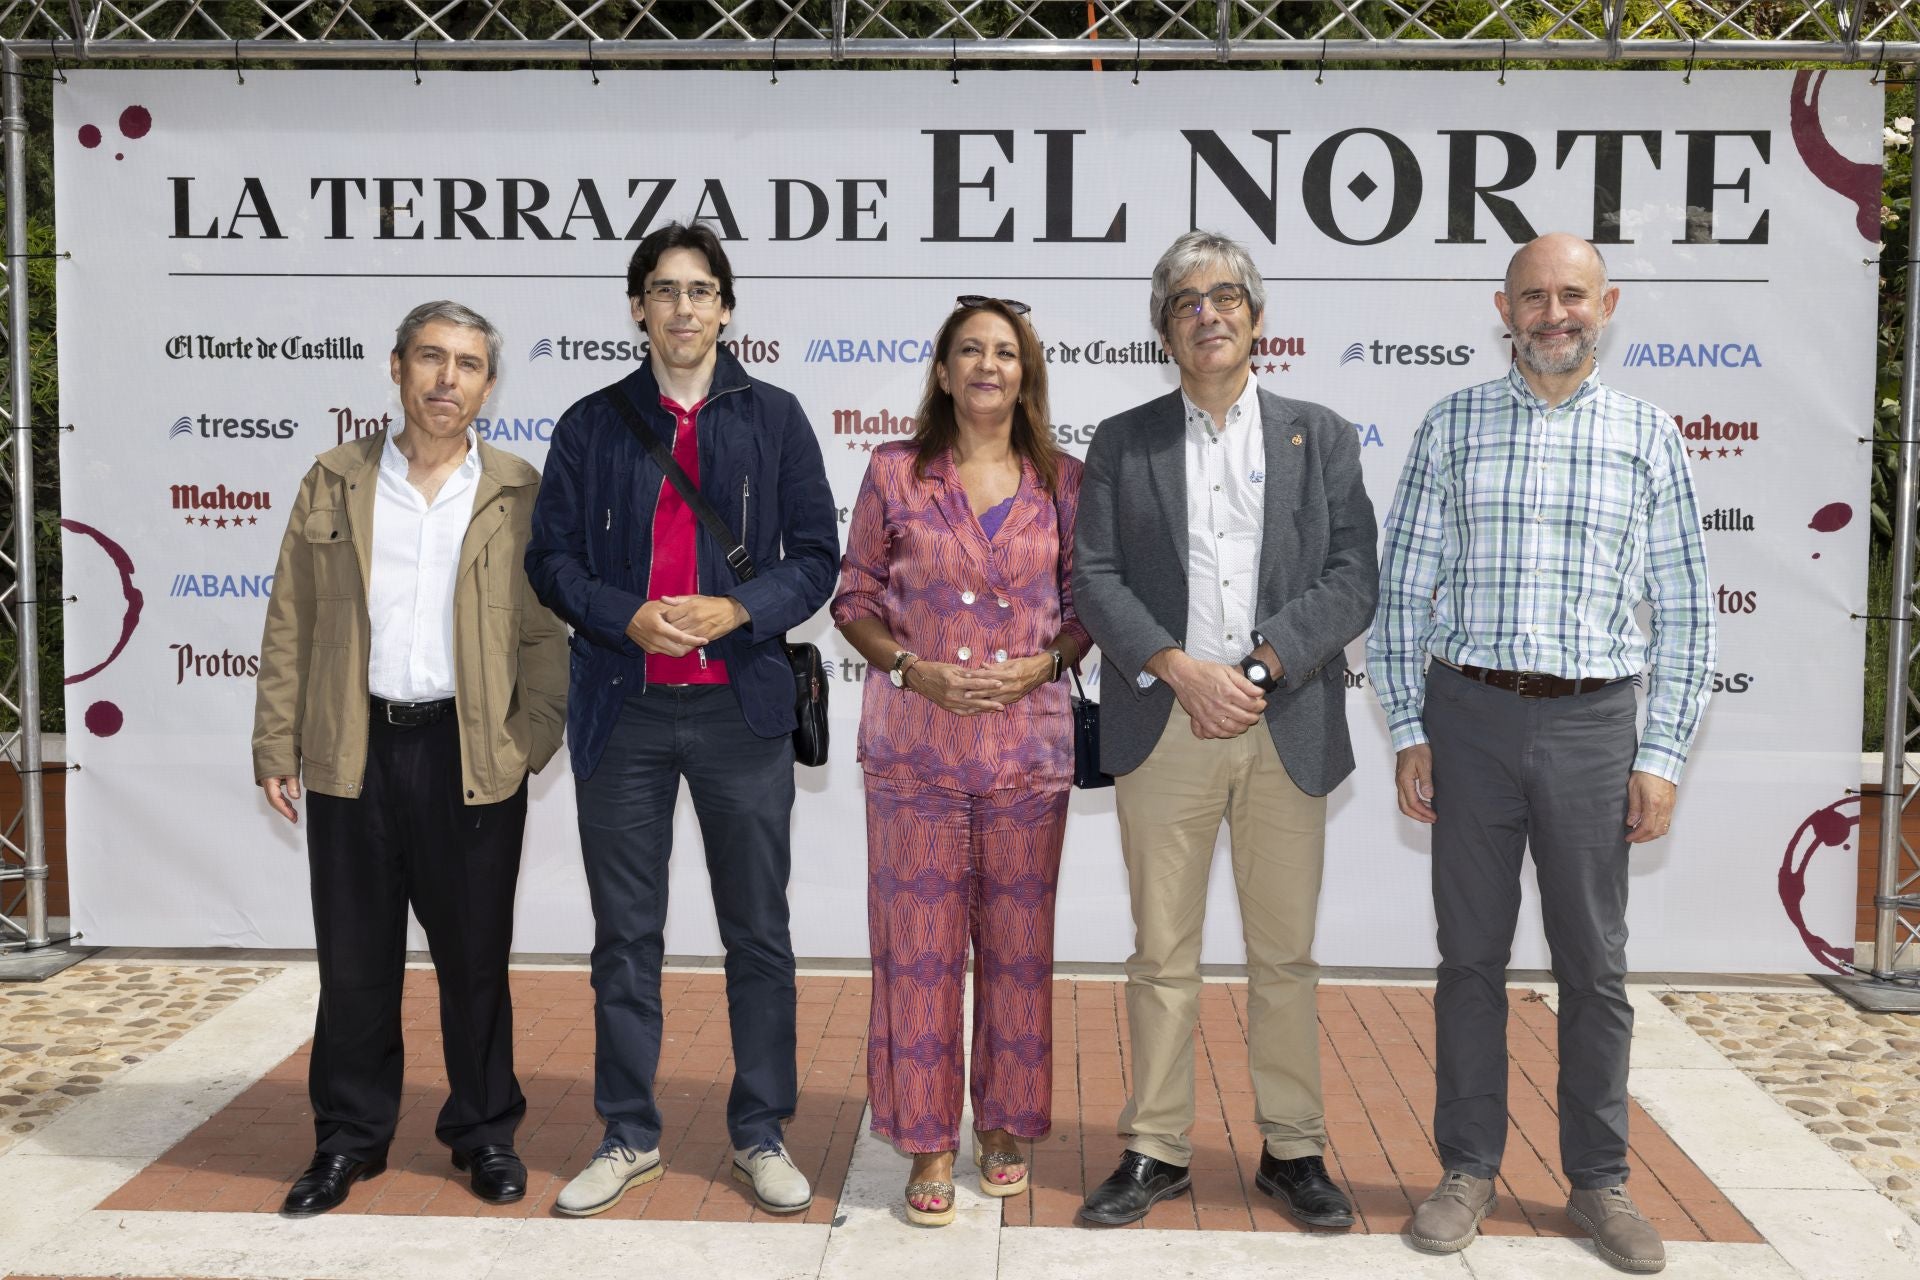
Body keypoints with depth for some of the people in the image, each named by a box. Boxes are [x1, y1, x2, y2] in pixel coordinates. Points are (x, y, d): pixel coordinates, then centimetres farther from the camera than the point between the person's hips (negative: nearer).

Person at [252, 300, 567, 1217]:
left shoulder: (518, 494, 3)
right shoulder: (333, 483, 7)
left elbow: (543, 631, 2)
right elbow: (291, 624, 6)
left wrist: (535, 737, -8)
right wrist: (276, 744, 1)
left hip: (473, 757, -1)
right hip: (353, 753, 1)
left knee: (474, 956, 9)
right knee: (354, 957, 10)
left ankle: (484, 1132, 25)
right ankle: (349, 1139, 26)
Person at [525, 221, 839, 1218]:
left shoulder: (773, 418, 6)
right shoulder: (592, 424, 8)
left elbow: (815, 555, 3)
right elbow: (551, 558, 5)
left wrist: (736, 610, -14)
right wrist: (627, 616, -13)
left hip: (742, 706, -1)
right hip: (623, 711, 1)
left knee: (758, 935, 6)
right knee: (625, 937, 8)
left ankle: (760, 1136, 20)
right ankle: (629, 1137, 22)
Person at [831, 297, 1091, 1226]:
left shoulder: (1063, 482, 5)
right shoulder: (894, 473, 2)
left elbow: (1089, 607, 9)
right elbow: (856, 598, 5)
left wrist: (1041, 664, -10)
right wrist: (915, 669, -11)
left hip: (1029, 744, 1)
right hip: (914, 743, -1)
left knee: (1017, 942, 9)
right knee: (919, 943, 2)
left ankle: (1002, 1130, 27)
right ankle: (930, 1147, 16)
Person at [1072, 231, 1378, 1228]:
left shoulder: (1321, 438, 9)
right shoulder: (1121, 443, 9)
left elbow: (1352, 581, 0)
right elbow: (1095, 578, 0)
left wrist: (1258, 668, -13)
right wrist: (1182, 670, -13)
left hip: (1288, 728, 1)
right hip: (1162, 729, 0)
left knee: (1285, 955, 8)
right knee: (1162, 957, 6)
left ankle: (1292, 1150, 22)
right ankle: (1156, 1150, 18)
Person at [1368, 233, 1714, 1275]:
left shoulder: (1647, 437, 4)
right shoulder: (1452, 427, 4)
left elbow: (1685, 612, 5)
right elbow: (1403, 590, 4)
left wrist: (1661, 757, 0)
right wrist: (1408, 731, -2)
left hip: (1592, 722, 0)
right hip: (1470, 717, 0)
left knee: (1595, 965, 8)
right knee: (1470, 955, 8)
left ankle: (1599, 1181, 23)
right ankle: (1469, 1170, 22)